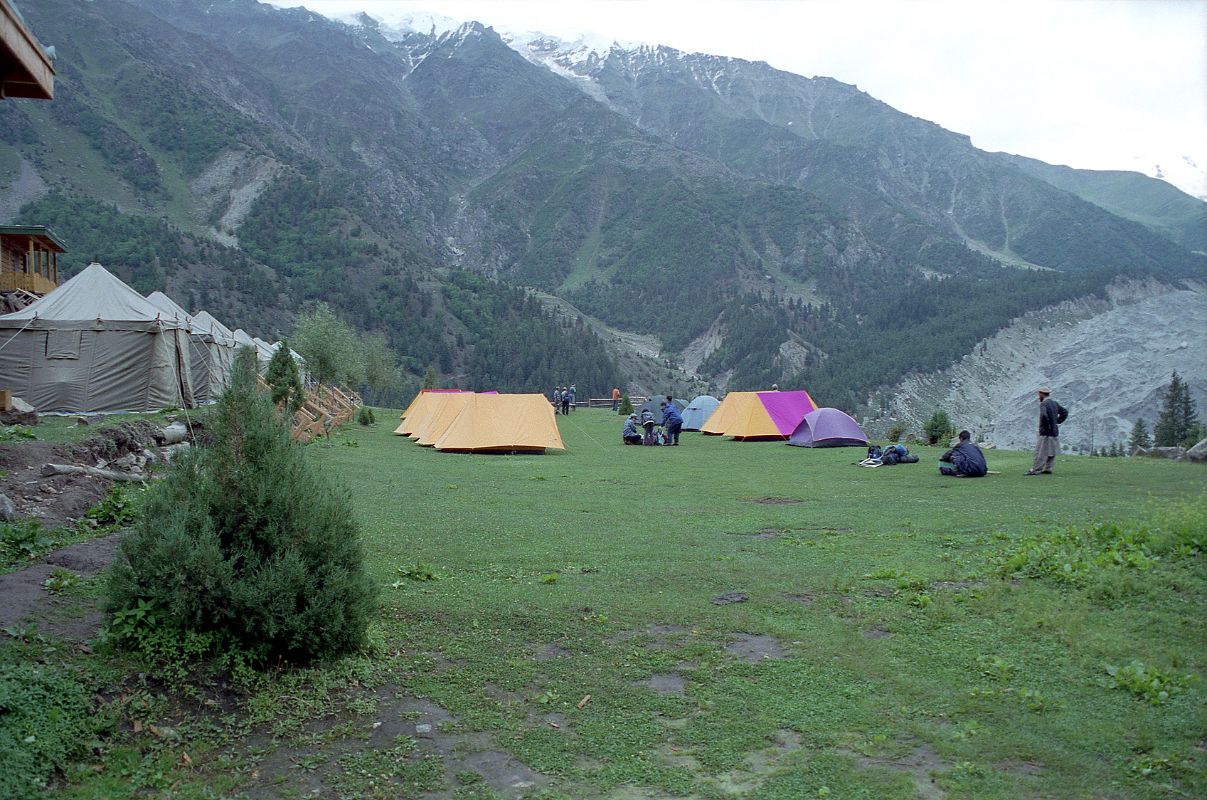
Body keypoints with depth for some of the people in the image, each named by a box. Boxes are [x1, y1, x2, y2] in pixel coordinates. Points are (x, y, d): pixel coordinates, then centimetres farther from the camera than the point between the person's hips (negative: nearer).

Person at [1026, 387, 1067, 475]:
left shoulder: (1043, 404, -15)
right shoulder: (1055, 403, 11)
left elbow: (1043, 416, -33)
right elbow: (1065, 412, 21)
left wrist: (1047, 426, -20)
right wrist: (1057, 422, 15)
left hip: (1046, 433, -8)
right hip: (1054, 432, 8)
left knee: (1040, 453, -6)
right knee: (1050, 453, 12)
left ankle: (1035, 470, -5)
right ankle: (1047, 469, 16)